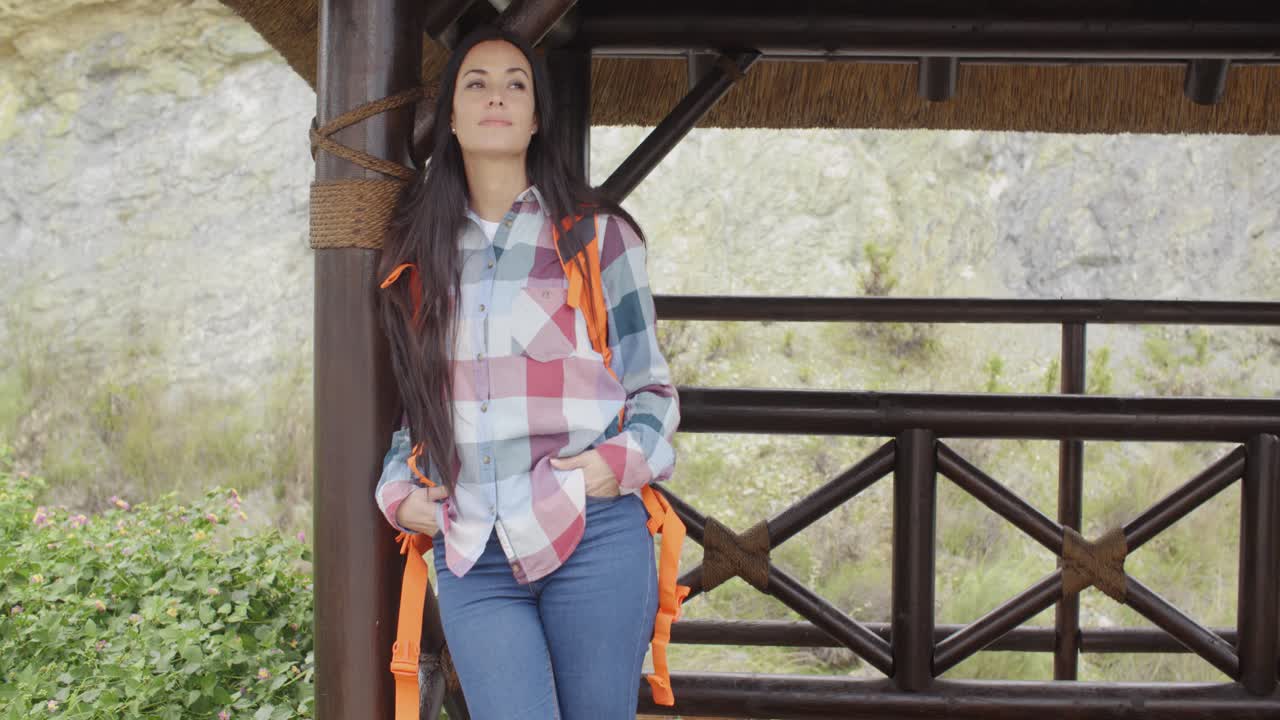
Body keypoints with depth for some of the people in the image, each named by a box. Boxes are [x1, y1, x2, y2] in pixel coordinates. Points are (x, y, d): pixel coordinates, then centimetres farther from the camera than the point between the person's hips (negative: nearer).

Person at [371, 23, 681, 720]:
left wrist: (625, 458, -9)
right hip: (471, 558, 2)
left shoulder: (596, 234, 6)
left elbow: (650, 384, 9)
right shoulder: (419, 252, 14)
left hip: (594, 537, -1)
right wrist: (397, 488, 6)